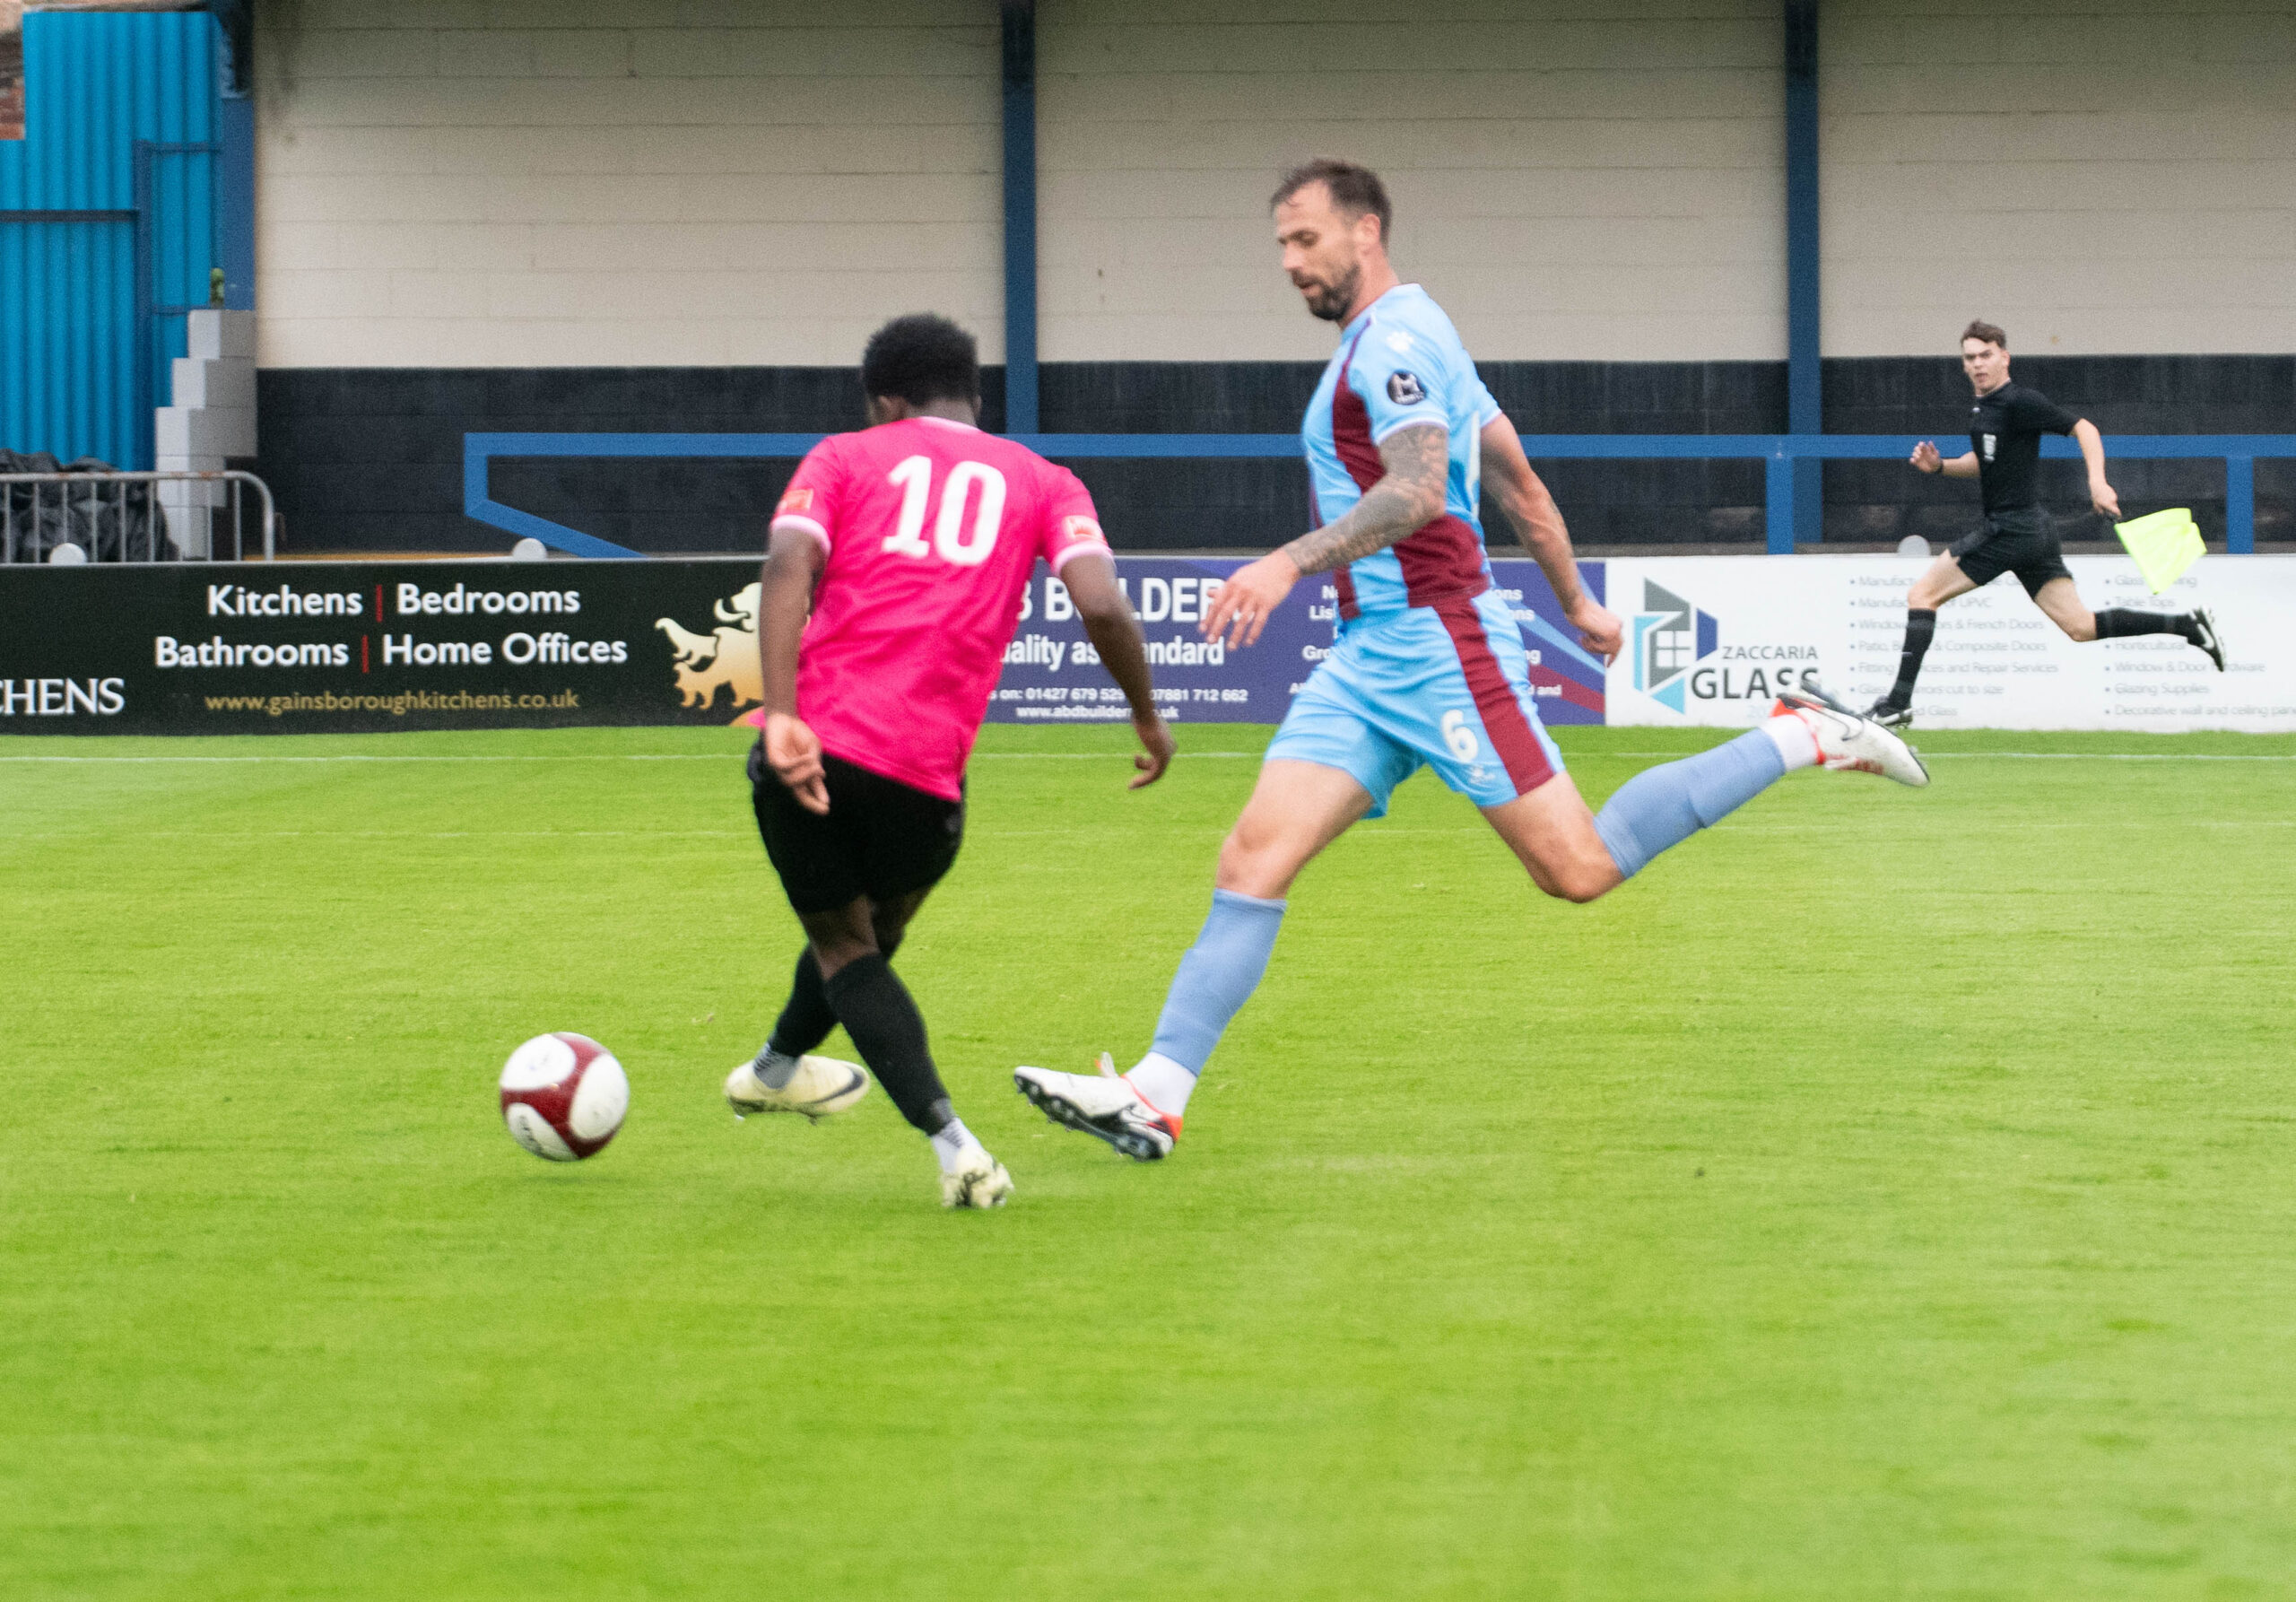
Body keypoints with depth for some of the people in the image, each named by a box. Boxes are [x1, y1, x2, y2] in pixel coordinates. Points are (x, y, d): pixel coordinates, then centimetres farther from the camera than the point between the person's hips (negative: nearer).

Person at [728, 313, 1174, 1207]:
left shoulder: (845, 457, 14)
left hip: (811, 751, 0)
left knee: (843, 939, 17)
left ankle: (950, 1141, 0)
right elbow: (1100, 604, -2)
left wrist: (782, 716, -14)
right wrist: (1146, 713, 13)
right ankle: (779, 1068, 51)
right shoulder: (1040, 482, 15)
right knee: (875, 922, 29)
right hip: (926, 768, 0)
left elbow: (788, 567, -5)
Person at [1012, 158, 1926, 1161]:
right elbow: (1519, 484, 25)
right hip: (1368, 655, 10)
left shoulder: (1396, 337, -11)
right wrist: (1574, 602, 33)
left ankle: (1803, 739, 6)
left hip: (1436, 643, -10)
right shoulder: (1389, 344, 20)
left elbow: (1417, 491, -26)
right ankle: (1154, 1097, -11)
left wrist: (1291, 562, -35)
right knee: (1253, 858, -4)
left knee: (1580, 870, -8)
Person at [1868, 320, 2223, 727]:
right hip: (2032, 532, 10)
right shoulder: (1982, 407, 16)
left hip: (2012, 529, -10)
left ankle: (1899, 702, -6)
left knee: (1922, 595, -5)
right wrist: (1939, 466, 12)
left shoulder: (2019, 402, -13)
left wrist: (2097, 482, -29)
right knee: (2081, 627, 8)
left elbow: (2084, 429, -15)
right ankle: (2188, 625, 6)